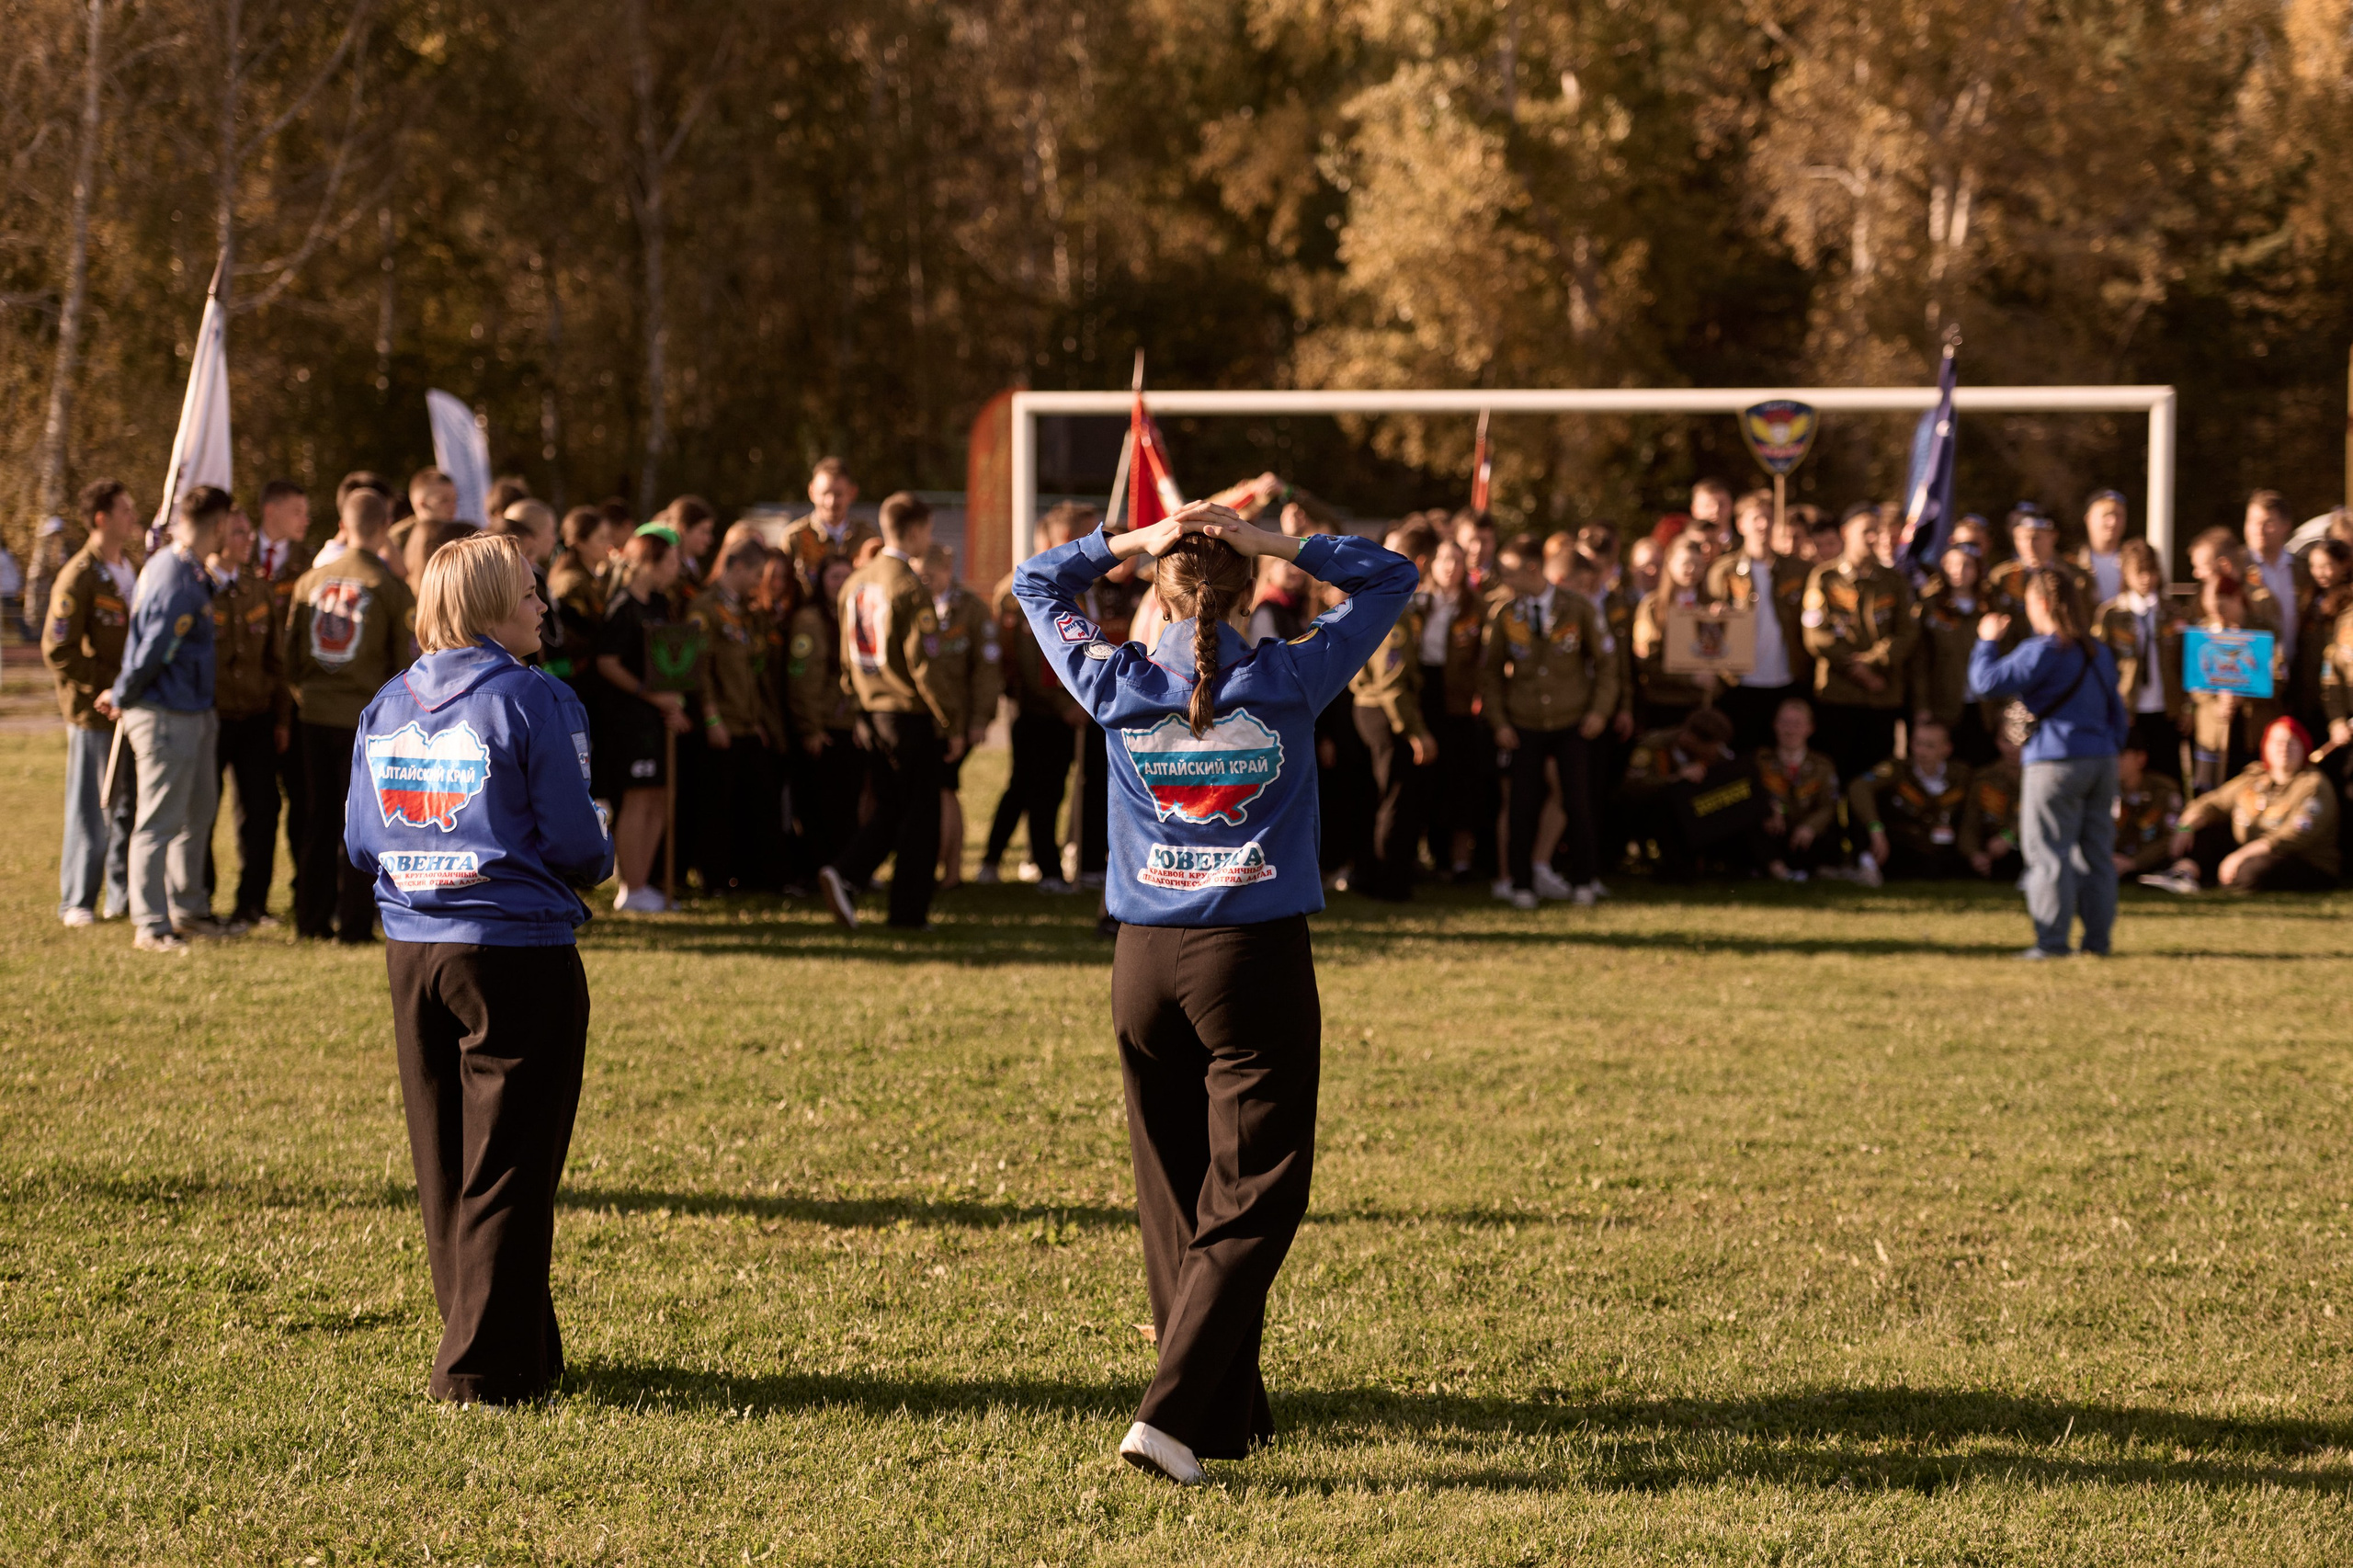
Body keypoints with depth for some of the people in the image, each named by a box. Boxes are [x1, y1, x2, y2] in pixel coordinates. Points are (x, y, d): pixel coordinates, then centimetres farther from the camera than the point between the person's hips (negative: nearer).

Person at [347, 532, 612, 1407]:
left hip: (411, 952, 6)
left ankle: (523, 1350, 23)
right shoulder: (534, 702, -11)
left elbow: (362, 849, 10)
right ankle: (483, 1367, -1)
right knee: (507, 1168, 0)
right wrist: (597, 861, 10)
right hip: (516, 954, -6)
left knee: (445, 1167, 13)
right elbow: (575, 844, -12)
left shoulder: (387, 708, 8)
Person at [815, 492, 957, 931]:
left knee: (889, 809, 16)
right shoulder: (910, 588, -16)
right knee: (920, 813, 3)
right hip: (911, 714, -7)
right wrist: (950, 725, -12)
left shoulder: (855, 584, 8)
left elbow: (846, 656, 14)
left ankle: (844, 874, -3)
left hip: (871, 714, 7)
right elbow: (923, 664, -17)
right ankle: (909, 911, 5)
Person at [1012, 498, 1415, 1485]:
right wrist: (1277, 545, 2)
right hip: (1257, 960, -3)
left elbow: (1037, 583, 18)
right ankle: (1170, 1414, -14)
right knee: (1252, 1202, -1)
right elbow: (1390, 579, 9)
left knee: (1173, 1199, 13)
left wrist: (1132, 542, 7)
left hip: (1144, 961, 3)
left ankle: (1228, 1419, 22)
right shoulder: (1286, 683, -4)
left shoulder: (1121, 688, 0)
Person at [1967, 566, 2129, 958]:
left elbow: (1985, 682, -17)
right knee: (2097, 852, 9)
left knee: (2050, 853, -4)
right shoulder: (2098, 651, 14)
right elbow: (2116, 710, 19)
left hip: (2056, 764, -7)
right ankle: (2098, 937, 10)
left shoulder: (2043, 652, -11)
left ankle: (2052, 940, -6)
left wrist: (1988, 642, -2)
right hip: (2101, 762, 7)